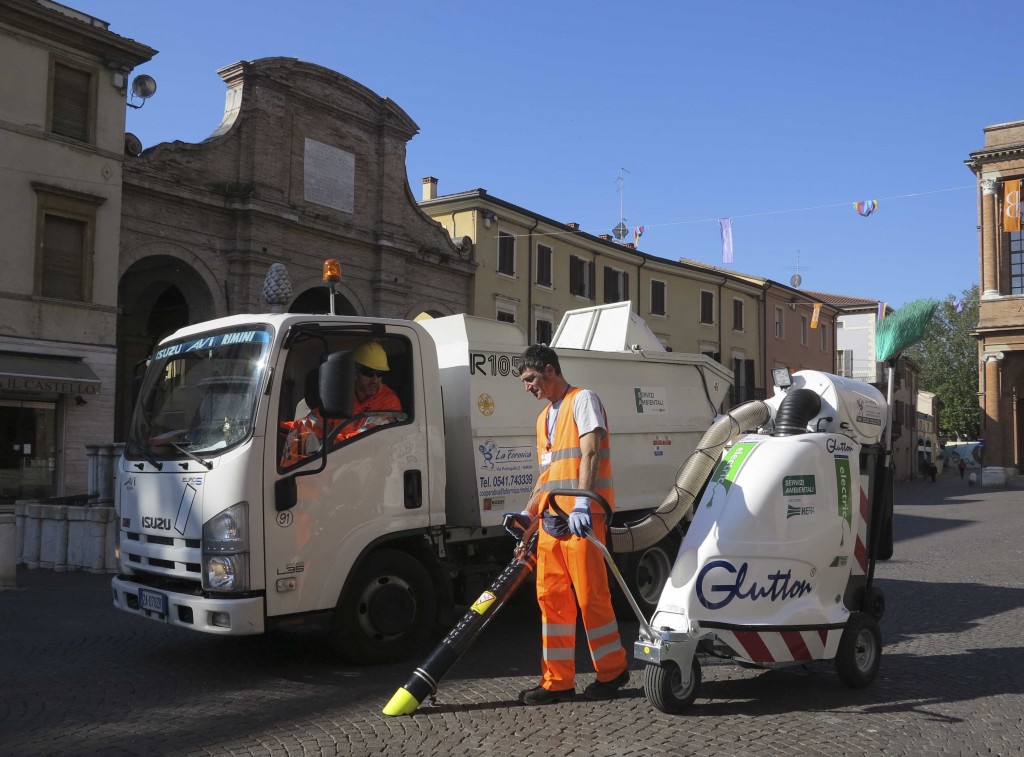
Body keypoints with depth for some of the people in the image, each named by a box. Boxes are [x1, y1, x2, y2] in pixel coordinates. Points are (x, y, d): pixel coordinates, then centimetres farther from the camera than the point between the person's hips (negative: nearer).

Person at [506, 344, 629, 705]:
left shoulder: (582, 400, -1)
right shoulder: (544, 418, 23)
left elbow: (590, 454, -14)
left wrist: (582, 505, -24)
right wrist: (529, 513, 15)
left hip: (582, 516, -8)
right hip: (551, 518, 8)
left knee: (590, 595, -5)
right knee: (551, 596, 6)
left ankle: (612, 670, 12)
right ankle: (558, 681, 13)